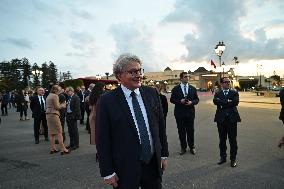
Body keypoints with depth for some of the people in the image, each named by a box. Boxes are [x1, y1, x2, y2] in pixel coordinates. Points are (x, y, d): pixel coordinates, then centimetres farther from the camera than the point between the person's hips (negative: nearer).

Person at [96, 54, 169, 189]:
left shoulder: (152, 93, 0)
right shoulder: (107, 101, -11)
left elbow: (161, 125, 6)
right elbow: (102, 139, -9)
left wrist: (164, 154, 8)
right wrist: (108, 172, -8)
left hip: (154, 163, 4)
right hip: (125, 169, -3)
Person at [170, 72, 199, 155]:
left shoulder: (193, 88, 6)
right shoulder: (175, 89, 0)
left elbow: (197, 99, 7)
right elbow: (172, 99, -1)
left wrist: (192, 102, -13)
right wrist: (180, 101, -17)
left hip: (190, 112, 1)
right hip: (179, 113, -1)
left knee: (190, 130, 8)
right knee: (181, 131, 7)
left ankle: (192, 147, 23)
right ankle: (183, 147, 20)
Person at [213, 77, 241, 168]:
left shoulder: (234, 92, 5)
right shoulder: (217, 93, 6)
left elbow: (236, 102, -14)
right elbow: (215, 101, -14)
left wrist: (222, 103, -12)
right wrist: (228, 101, -17)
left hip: (232, 118, -1)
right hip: (221, 119, 1)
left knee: (232, 140, 5)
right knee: (222, 139, 12)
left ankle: (233, 158, 19)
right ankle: (223, 157, 26)